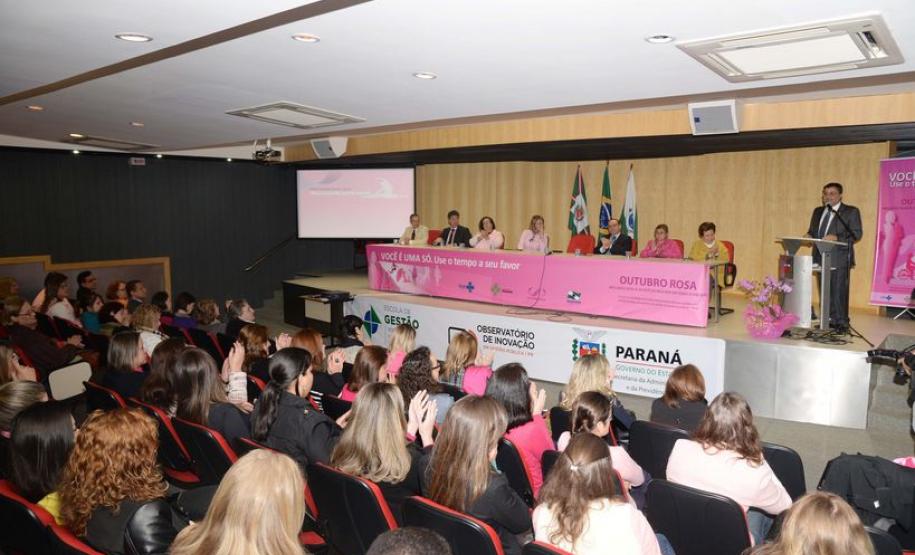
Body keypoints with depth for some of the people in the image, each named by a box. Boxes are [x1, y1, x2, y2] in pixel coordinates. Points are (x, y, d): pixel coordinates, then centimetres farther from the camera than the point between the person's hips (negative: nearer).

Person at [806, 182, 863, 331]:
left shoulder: (851, 211, 0)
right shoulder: (818, 211, 18)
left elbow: (857, 234, -8)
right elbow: (812, 231, 21)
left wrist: (836, 238, -22)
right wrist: (809, 236, -2)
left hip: (840, 258, -6)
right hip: (820, 257, 6)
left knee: (839, 291, -6)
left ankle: (841, 323, 0)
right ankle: (828, 321, 17)